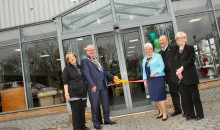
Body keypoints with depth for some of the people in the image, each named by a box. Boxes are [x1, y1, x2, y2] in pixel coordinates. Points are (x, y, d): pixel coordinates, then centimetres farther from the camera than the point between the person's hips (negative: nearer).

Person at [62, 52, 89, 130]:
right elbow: (65, 82, -4)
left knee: (82, 110, 10)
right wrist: (66, 94, -13)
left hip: (83, 92, 4)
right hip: (73, 93, -4)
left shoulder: (80, 67, 14)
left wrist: (86, 88, 17)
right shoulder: (67, 69, 1)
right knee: (75, 111, -1)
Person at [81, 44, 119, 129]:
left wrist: (113, 77, 6)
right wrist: (93, 85, -21)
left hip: (103, 85, 6)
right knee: (95, 105, 2)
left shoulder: (99, 60, 20)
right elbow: (87, 74, -12)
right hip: (94, 86, -6)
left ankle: (107, 119, 27)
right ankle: (96, 123, 14)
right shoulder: (85, 61, -1)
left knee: (106, 103, 12)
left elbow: (104, 71, 20)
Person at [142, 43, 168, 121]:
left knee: (160, 96, -8)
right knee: (154, 97, 5)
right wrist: (145, 79, 10)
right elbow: (144, 70, 16)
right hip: (150, 79, 6)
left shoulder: (157, 56, 0)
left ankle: (165, 113, 2)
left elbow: (162, 65, -9)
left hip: (158, 78, -6)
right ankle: (161, 112, 18)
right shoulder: (144, 59, 18)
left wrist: (156, 72, -22)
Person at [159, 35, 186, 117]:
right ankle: (177, 109, 25)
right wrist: (164, 76, 9)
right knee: (173, 93, 14)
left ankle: (185, 110, 11)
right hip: (168, 76, 6)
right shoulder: (160, 52, 13)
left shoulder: (173, 48, -5)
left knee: (182, 92, 1)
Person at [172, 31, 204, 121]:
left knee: (195, 95, 0)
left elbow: (191, 60, -12)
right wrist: (177, 71, -9)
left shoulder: (190, 48, 0)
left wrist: (182, 68, -18)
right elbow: (173, 62, 6)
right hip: (181, 76, 4)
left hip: (190, 75, -4)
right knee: (186, 96, 8)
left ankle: (200, 114, 11)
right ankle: (190, 114, 17)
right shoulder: (175, 50, 12)